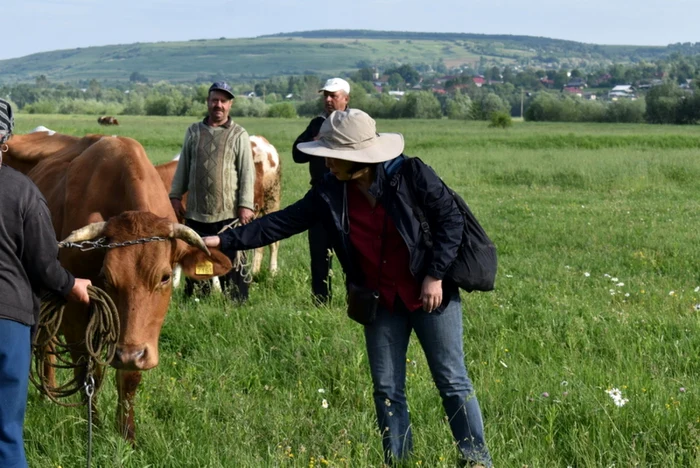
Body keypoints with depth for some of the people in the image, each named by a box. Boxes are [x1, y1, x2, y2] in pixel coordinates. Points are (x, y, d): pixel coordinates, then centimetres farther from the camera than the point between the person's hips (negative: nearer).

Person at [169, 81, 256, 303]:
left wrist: (246, 205, -10)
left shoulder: (239, 135, 1)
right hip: (196, 212, 3)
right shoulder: (194, 131, 11)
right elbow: (183, 167, 13)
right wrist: (176, 196, 7)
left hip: (229, 213, -3)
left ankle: (238, 304, 9)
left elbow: (247, 173, -3)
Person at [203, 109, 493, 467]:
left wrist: (435, 275, -16)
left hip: (430, 294, -4)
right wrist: (224, 241, -9)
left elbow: (451, 220, -11)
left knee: (452, 381, 3)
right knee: (387, 388, 8)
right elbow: (283, 222, -3)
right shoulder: (330, 193, -5)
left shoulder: (410, 175, -18)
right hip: (380, 302, 4)